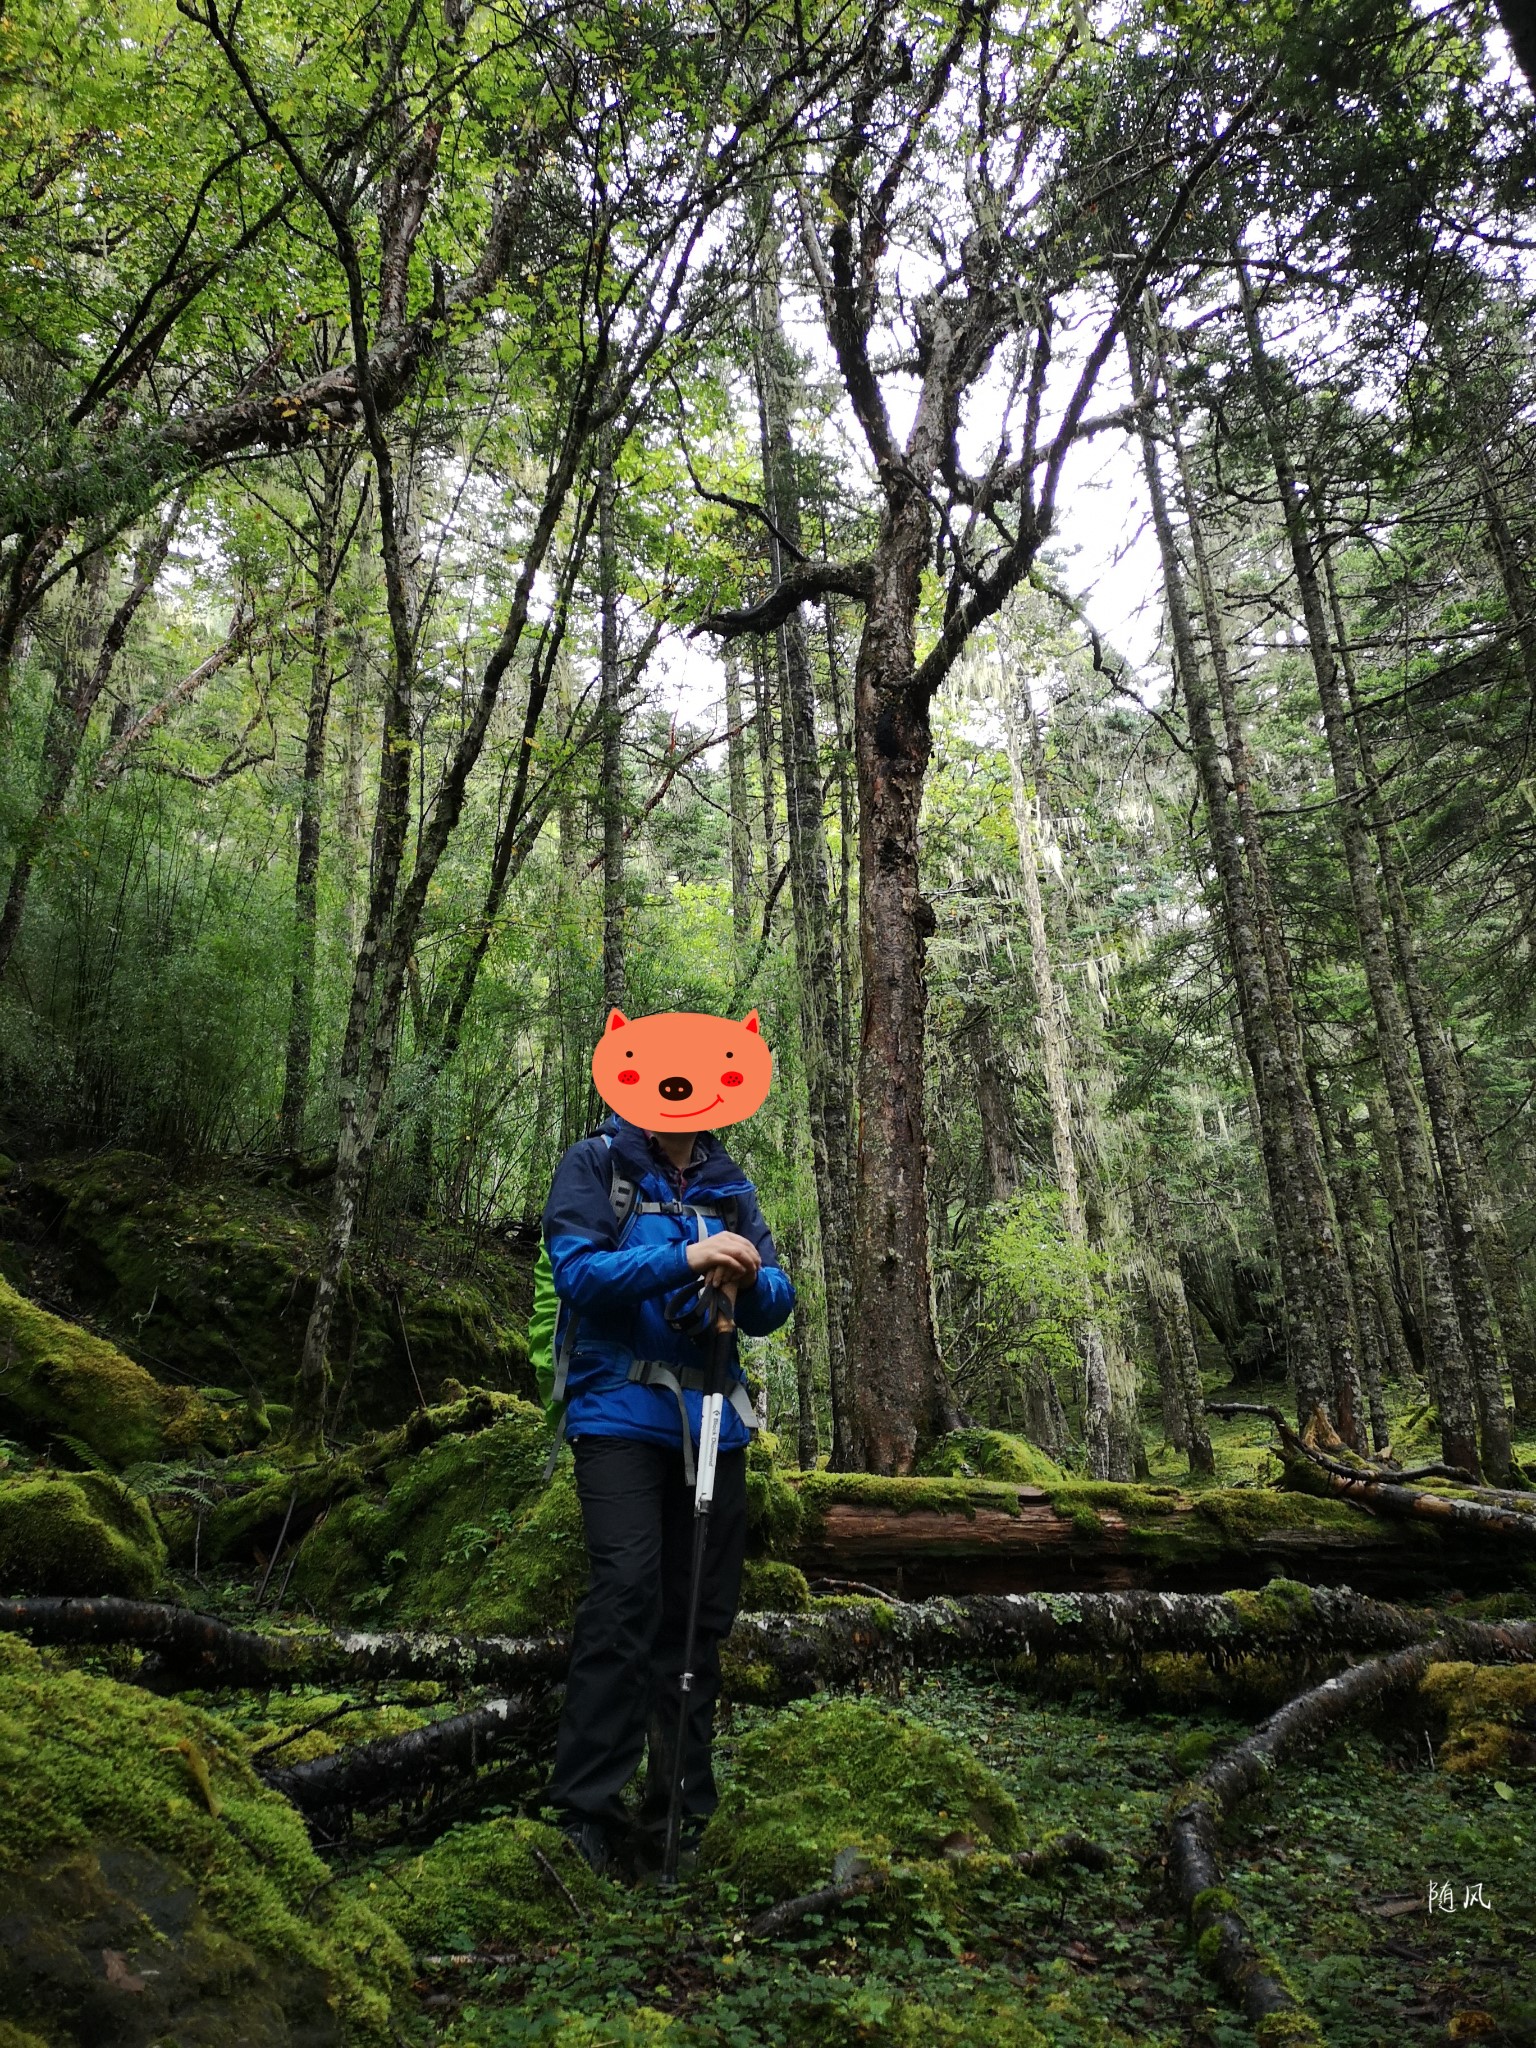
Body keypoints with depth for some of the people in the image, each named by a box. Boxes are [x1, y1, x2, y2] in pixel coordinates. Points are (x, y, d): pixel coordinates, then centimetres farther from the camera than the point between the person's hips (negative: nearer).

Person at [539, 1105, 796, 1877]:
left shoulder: (729, 1185, 12)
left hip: (712, 1420, 5)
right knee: (627, 1590, -16)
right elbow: (576, 1271, -14)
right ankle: (585, 1806, -5)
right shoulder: (595, 1163, 0)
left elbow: (774, 1305, 8)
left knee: (701, 1610, 7)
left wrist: (749, 1281, -16)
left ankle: (681, 1806, 19)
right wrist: (684, 1260, -25)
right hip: (620, 1411, -4)